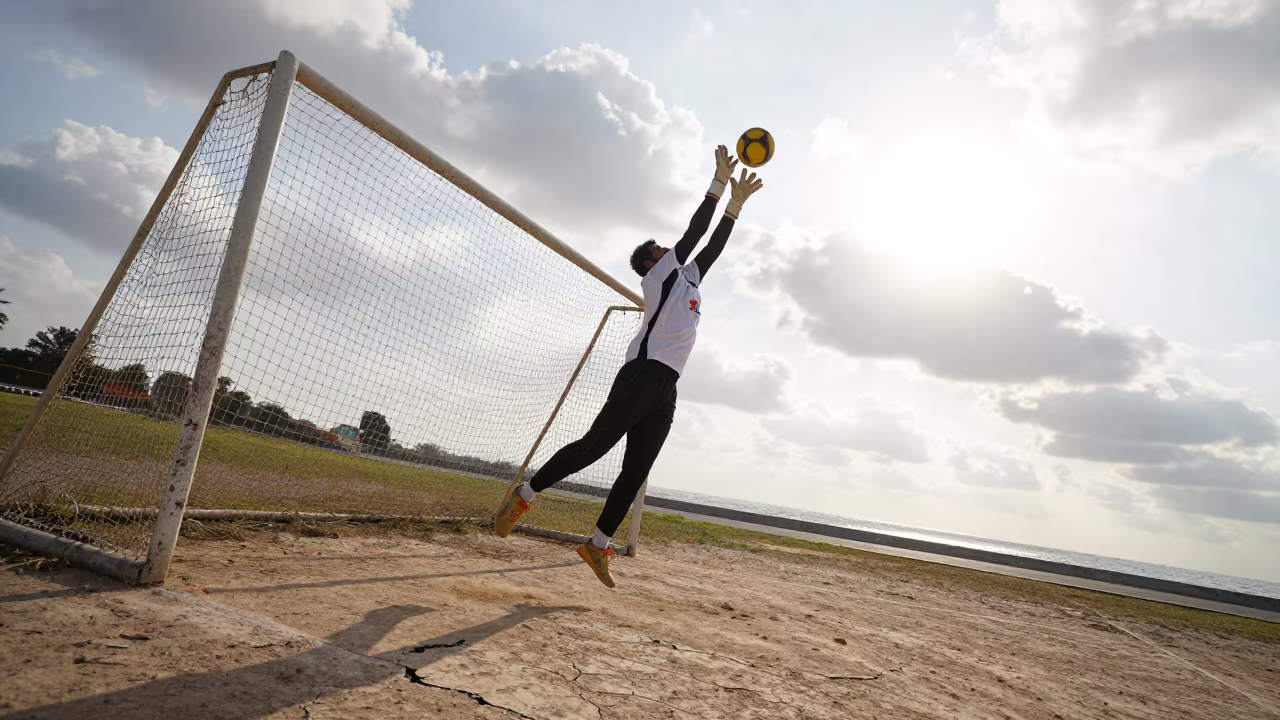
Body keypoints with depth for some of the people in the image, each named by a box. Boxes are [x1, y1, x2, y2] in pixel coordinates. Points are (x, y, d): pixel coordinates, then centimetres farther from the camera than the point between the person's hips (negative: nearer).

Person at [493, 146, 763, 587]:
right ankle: (525, 494, 0)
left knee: (635, 472, 2)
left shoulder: (688, 278, 29)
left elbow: (711, 245, 33)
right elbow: (693, 232, 4)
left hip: (666, 389, 8)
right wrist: (719, 182, 11)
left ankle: (598, 545, 7)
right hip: (644, 373, -8)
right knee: (595, 445, -13)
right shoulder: (658, 274, 8)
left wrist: (736, 205, 30)